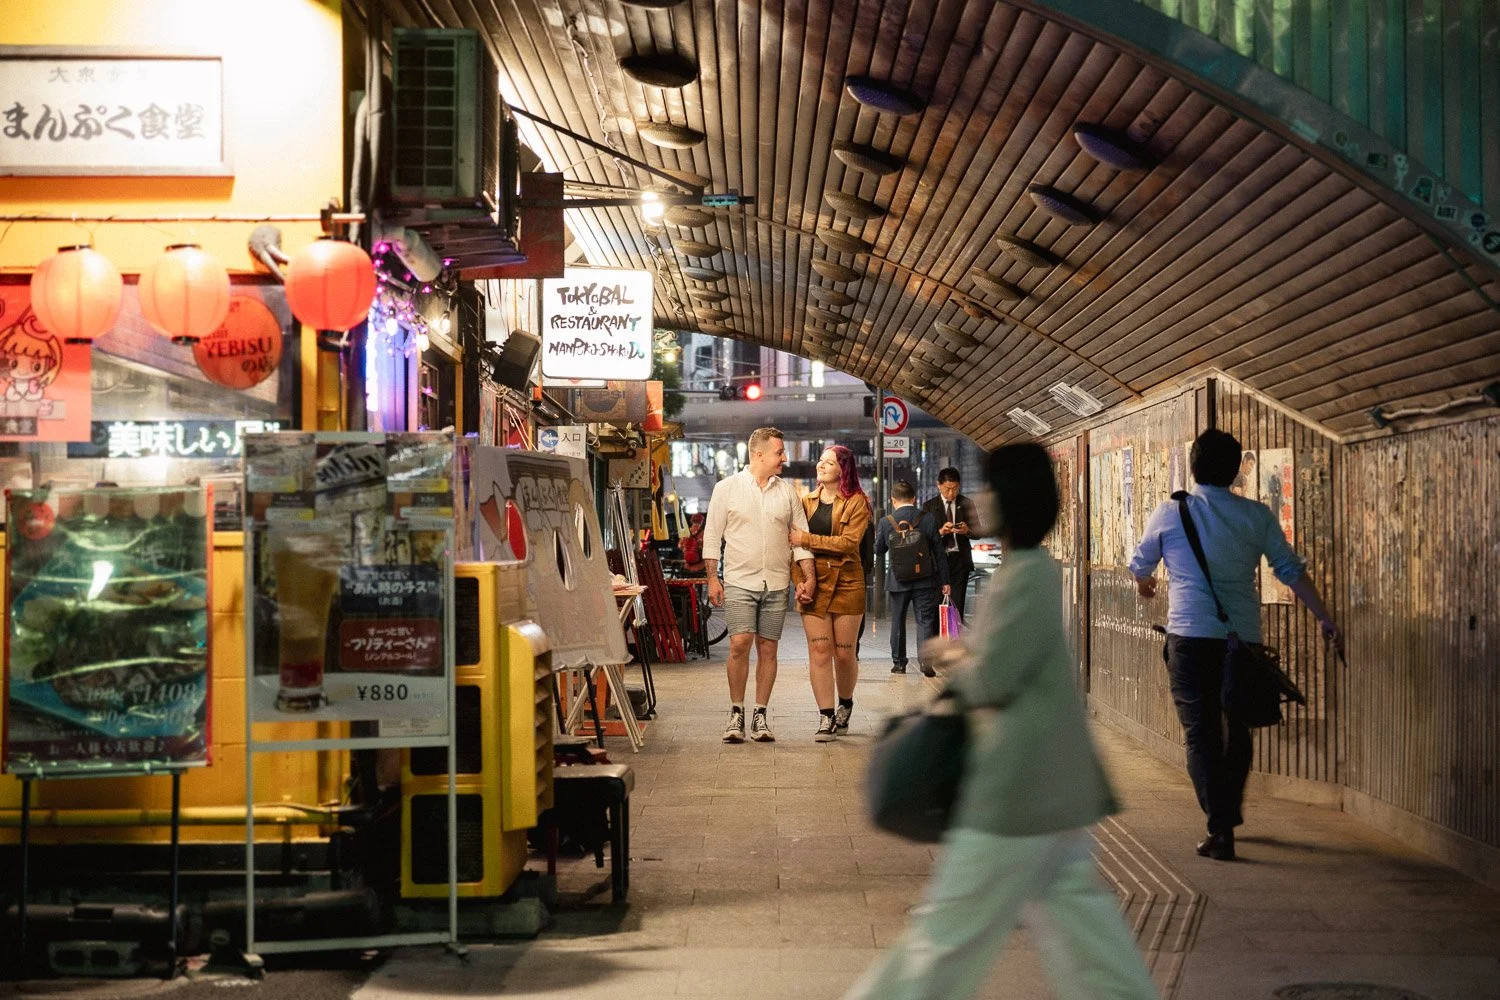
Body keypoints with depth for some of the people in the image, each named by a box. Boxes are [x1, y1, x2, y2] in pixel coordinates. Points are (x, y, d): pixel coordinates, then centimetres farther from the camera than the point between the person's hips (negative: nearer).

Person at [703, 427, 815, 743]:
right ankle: (736, 714, 0)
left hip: (776, 585, 3)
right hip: (739, 582, -3)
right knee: (739, 644, -13)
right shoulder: (727, 488, 2)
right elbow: (712, 536, 3)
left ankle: (761, 717, 10)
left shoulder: (787, 491, 10)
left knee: (768, 649, 3)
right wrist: (712, 578, -4)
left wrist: (809, 577, 1)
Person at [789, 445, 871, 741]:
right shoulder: (807, 502, 11)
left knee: (844, 653, 4)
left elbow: (849, 542, -13)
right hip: (814, 583, 3)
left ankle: (845, 705, 30)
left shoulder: (856, 502, -1)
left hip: (846, 583, -2)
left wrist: (807, 539, -16)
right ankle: (826, 717, -2)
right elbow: (796, 542, 9)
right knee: (819, 650, -6)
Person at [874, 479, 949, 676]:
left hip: (898, 580, 1)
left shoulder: (886, 523, -6)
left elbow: (878, 551, 8)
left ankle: (899, 662, 19)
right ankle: (925, 658, -13)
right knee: (925, 620, 3)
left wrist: (877, 532, 27)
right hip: (925, 580, 0)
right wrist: (944, 581, 5)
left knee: (898, 621, 14)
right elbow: (939, 553, -1)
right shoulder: (929, 520, -5)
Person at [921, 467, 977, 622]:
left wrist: (967, 530, -13)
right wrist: (940, 532, -18)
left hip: (960, 560, 1)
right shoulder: (929, 506, 6)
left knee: (957, 606, -4)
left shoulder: (966, 504, 10)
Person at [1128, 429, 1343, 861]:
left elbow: (1140, 565, 14)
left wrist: (1145, 585, 38)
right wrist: (1325, 619, 12)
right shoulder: (1257, 516, 3)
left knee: (1202, 733, 1)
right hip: (1243, 638, 3)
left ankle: (1220, 831, -5)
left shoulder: (1170, 513, 0)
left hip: (1190, 636, -2)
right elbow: (1292, 571, 4)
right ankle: (1229, 816, 33)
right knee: (1237, 730, 19)